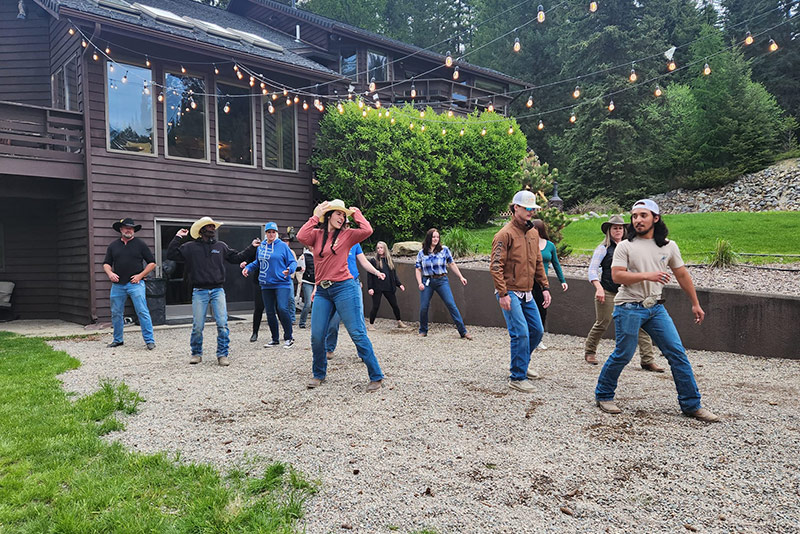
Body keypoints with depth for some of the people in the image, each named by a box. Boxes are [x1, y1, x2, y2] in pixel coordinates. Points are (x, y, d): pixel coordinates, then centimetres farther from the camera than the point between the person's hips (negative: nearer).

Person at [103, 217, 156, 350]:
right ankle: (118, 340, 25)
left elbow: (152, 263, 5)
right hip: (117, 285, 4)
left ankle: (149, 340, -6)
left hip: (135, 284, -4)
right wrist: (110, 273, -5)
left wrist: (140, 275, -6)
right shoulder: (113, 245, 14)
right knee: (116, 313, 10)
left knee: (142, 312, -9)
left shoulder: (140, 244, 5)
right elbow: (106, 264, 16)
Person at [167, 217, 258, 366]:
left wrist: (251, 248, 18)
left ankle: (222, 355, 2)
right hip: (199, 292, -1)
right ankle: (196, 353, 20)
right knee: (197, 326, 1)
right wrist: (178, 238, -2)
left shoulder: (221, 246, 14)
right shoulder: (190, 247, 7)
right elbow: (171, 255, 4)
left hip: (218, 290, 2)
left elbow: (237, 258, 22)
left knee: (223, 324, -7)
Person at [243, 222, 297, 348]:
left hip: (282, 283, -5)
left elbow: (293, 262, -2)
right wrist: (248, 268, 8)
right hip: (266, 285, 5)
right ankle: (275, 339, 22)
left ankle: (289, 337, -2)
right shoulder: (261, 247, 11)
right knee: (270, 312, 9)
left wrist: (289, 270, -21)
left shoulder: (283, 246, -2)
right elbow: (257, 262, 24)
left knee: (282, 308, -17)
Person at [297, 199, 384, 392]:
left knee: (358, 334, -4)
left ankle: (376, 377, 3)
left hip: (344, 288, -3)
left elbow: (367, 231, -12)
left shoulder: (347, 234, 4)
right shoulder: (317, 234, 12)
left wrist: (356, 213, 4)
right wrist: (315, 217, -1)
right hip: (322, 291, 4)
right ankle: (319, 374, 26)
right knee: (316, 336, 4)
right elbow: (301, 237, -8)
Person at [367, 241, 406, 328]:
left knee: (395, 305, 9)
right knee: (375, 307, -3)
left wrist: (399, 284, 8)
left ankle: (399, 322, 25)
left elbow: (394, 274, 17)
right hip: (377, 287, -4)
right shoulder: (373, 261, -1)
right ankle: (371, 324, 9)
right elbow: (369, 276, -4)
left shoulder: (389, 260, 13)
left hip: (388, 287, 4)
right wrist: (370, 287, -12)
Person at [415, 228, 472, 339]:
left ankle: (463, 331, -7)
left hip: (442, 281, -1)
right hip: (427, 281, 1)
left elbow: (452, 264, 8)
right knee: (423, 307, -1)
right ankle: (423, 331, 21)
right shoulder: (422, 253, 7)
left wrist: (461, 277, 4)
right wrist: (420, 283, -5)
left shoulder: (444, 249, 4)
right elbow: (418, 269, 8)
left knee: (451, 304, -9)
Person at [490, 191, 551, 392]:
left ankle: (521, 365, 33)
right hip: (510, 293, -8)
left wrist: (545, 287, 13)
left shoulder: (533, 233, 13)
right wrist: (502, 294, -20)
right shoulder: (505, 234, -12)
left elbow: (538, 263, 20)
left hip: (527, 294, 8)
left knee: (537, 331, 12)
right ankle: (517, 377, 1)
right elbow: (495, 266, -16)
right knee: (521, 333, -11)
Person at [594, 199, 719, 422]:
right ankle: (603, 395, 18)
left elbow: (682, 275, 17)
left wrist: (695, 303, 19)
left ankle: (691, 404, 12)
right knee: (623, 355, -2)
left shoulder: (669, 246, 10)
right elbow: (617, 276, -13)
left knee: (678, 354, 1)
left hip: (656, 307, 4)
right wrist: (647, 275, -25)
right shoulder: (625, 246, -2)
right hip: (629, 308, -4)